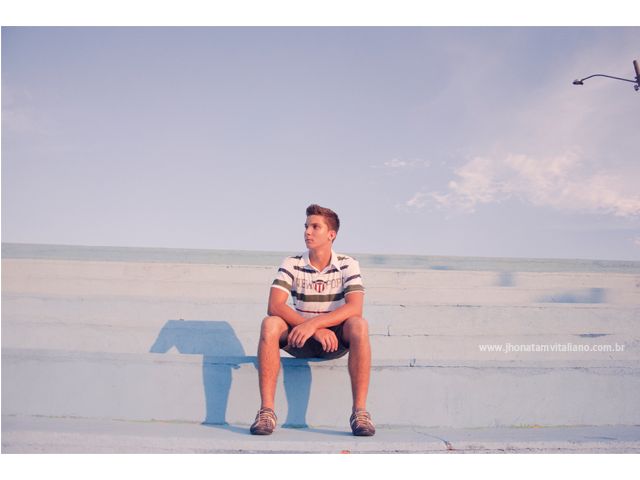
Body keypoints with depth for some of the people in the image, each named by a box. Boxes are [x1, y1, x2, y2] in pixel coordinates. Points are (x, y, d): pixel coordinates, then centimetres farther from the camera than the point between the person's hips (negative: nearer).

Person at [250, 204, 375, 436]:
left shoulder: (348, 265, -4)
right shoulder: (291, 264, -2)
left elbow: (354, 308, -20)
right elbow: (274, 306, -17)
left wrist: (313, 323, -33)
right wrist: (317, 331, -28)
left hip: (336, 339, -1)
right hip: (300, 340, 1)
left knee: (359, 325, -32)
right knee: (269, 324, -28)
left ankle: (359, 411, -28)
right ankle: (266, 410, -28)